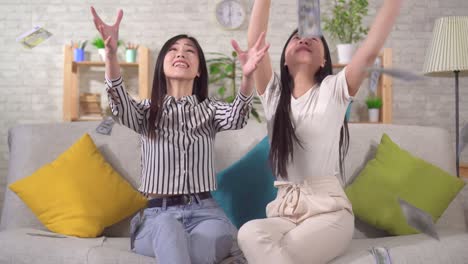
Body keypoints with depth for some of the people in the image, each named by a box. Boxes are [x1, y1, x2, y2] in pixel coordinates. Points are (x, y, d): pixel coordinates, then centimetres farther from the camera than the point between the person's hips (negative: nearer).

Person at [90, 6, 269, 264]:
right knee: (168, 225, -38)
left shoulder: (209, 110, 12)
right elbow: (121, 106, -14)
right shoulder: (147, 112, 10)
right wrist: (111, 53, -33)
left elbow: (236, 118, -12)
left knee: (212, 234, -36)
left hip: (204, 212, 1)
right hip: (157, 215, 0)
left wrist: (247, 76, -34)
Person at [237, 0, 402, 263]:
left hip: (329, 208, -2)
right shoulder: (274, 92, 11)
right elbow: (255, 42, -1)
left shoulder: (333, 89, 5)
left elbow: (371, 50, -8)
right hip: (284, 209, 2)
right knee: (250, 234, -31)